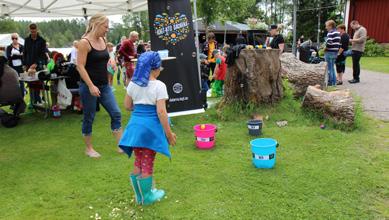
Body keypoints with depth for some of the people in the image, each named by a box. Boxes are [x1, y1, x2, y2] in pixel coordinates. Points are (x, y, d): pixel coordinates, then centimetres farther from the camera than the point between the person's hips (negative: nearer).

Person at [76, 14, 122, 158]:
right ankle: (89, 149, 21)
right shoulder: (84, 42, -12)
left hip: (104, 85, 7)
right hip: (89, 86, -7)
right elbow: (80, 66, -18)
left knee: (116, 114, 2)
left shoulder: (103, 41, 9)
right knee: (89, 118, 6)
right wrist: (91, 86, -24)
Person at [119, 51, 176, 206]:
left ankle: (139, 195, 30)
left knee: (138, 161, 17)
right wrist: (169, 133, -10)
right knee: (147, 163, 6)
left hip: (135, 124, 5)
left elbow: (127, 106, 9)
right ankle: (147, 196, 22)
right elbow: (161, 111, -17)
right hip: (151, 125, -5)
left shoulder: (133, 84, 4)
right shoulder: (159, 86, -13)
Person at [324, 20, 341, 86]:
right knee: (332, 68, 17)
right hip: (335, 52, 9)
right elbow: (339, 43, 15)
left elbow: (329, 43, -24)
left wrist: (325, 48, -10)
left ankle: (330, 83, 2)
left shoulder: (330, 33, -14)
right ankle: (334, 82, 22)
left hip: (330, 52, -9)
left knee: (329, 68, -2)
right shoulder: (338, 33, 15)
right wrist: (337, 50, 17)